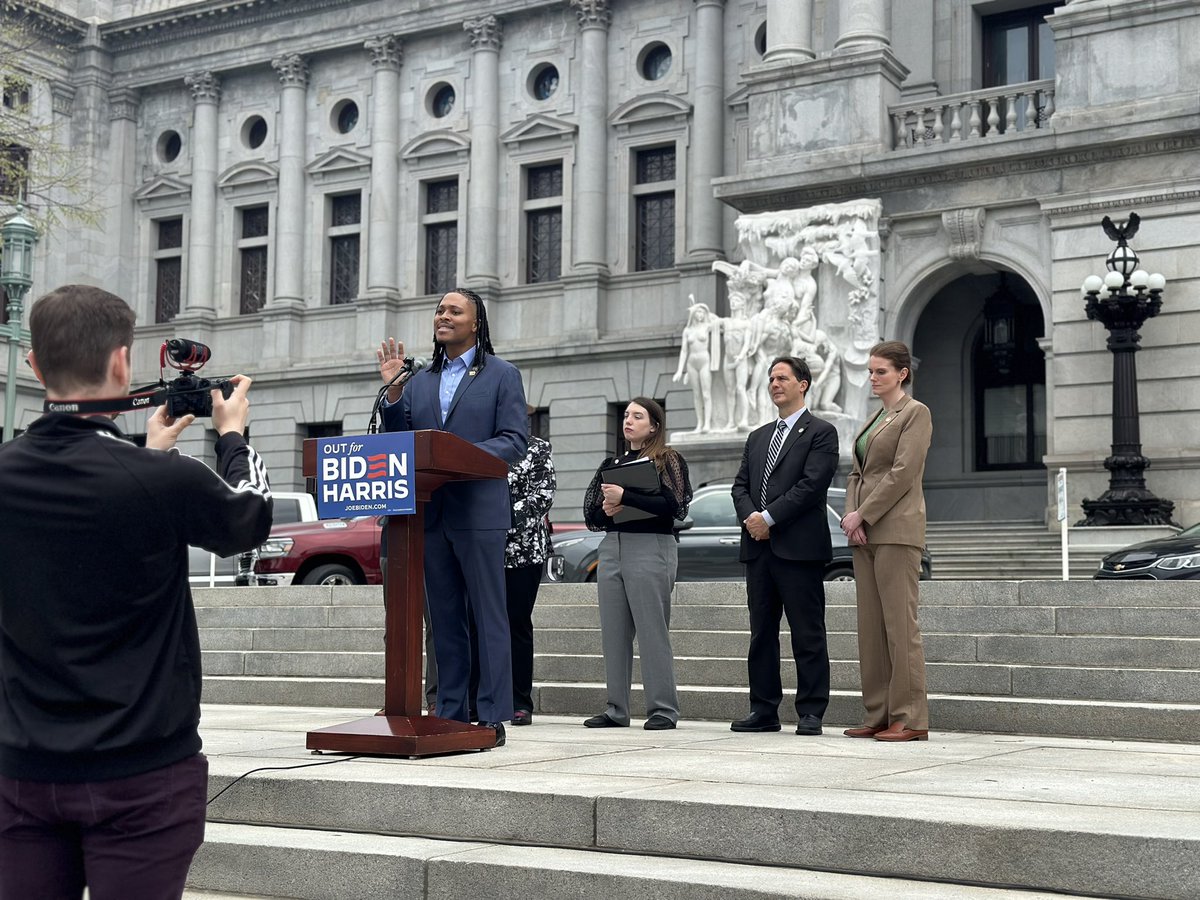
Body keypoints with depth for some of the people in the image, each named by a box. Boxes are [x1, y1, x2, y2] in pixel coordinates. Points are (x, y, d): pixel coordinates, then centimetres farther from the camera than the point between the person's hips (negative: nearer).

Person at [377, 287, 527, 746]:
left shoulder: (502, 374, 3)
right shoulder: (420, 381, 17)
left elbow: (514, 440, -5)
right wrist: (392, 389, 0)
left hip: (479, 513, -5)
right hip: (432, 514, 5)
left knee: (489, 618, -2)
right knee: (444, 619, 9)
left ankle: (492, 717, 1)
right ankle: (450, 713, 16)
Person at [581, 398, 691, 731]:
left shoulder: (668, 461, 2)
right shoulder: (611, 464, 19)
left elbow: (670, 505, -13)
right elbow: (590, 513, 16)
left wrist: (624, 497, -17)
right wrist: (605, 511, -6)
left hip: (651, 547, -6)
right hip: (611, 548, 6)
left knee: (653, 631, -7)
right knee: (614, 632, 4)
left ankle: (663, 709, -2)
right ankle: (616, 709, 9)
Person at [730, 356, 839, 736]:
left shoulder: (821, 432, 0)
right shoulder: (757, 437, 22)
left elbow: (812, 484, -12)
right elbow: (740, 485, 14)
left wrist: (769, 518, -14)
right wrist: (750, 516, -6)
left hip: (798, 548, -7)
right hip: (758, 548, 7)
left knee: (807, 635, -3)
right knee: (761, 633, 8)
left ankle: (811, 713, 1)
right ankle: (764, 710, 14)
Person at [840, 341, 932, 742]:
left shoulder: (915, 412, -4)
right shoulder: (874, 418, 21)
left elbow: (903, 472, -13)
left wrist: (862, 515, -13)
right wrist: (851, 516, 1)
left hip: (895, 529, -8)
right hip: (865, 532, 8)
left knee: (900, 624, -8)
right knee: (870, 627, 7)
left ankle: (911, 719, -5)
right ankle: (878, 715, 11)